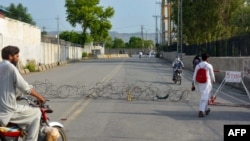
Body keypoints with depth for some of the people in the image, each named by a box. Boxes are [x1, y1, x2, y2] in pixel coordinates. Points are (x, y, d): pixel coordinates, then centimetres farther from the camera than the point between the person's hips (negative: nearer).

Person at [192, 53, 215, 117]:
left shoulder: (197, 66, 1)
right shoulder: (209, 66, -9)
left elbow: (194, 76, 0)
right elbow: (212, 75, 2)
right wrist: (213, 80, 23)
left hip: (200, 84, 5)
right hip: (207, 83, -5)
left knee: (204, 96, 23)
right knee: (204, 98, -6)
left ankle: (206, 109, 35)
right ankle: (201, 111, -17)